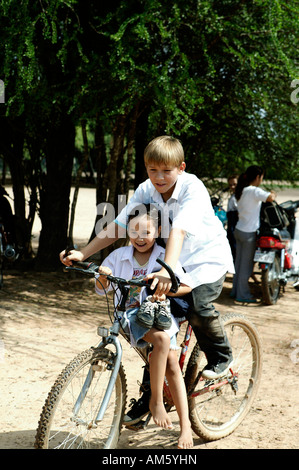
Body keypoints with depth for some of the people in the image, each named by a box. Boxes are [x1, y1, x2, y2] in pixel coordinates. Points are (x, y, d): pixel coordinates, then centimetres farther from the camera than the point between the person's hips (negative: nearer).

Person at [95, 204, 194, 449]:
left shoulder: (165, 257, 0)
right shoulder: (119, 256, 3)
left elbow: (186, 286, 0)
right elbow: (102, 290, 5)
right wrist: (103, 276, -18)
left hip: (159, 312, 1)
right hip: (131, 314, -1)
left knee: (172, 364, -16)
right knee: (161, 339, -32)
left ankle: (185, 424, -10)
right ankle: (156, 401, -20)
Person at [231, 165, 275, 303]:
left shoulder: (241, 191, 9)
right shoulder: (254, 191, -17)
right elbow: (270, 198, -30)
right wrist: (273, 194, -8)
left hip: (239, 230, 8)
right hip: (249, 233, -8)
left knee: (239, 262, 14)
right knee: (246, 264, 0)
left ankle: (235, 290, 21)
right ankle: (243, 294, 6)